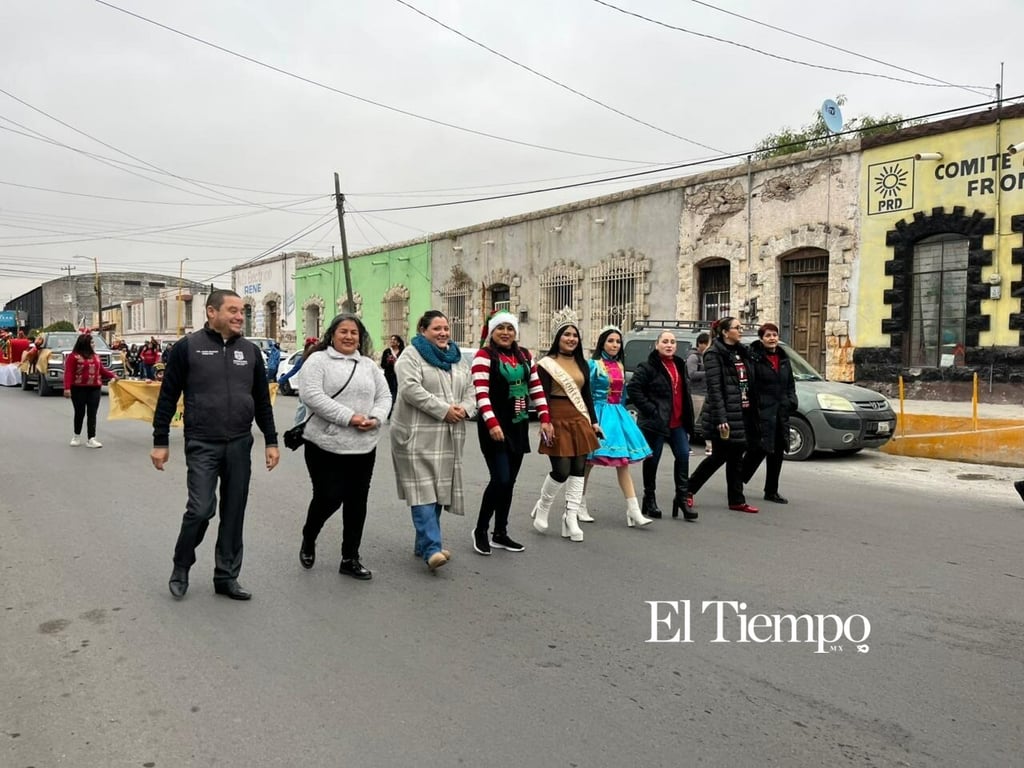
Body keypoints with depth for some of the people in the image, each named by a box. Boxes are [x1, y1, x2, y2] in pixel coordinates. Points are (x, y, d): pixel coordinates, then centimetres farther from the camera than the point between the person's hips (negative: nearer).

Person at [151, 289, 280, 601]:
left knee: (234, 513, 7)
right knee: (201, 509, -7)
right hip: (202, 445, -4)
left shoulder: (250, 351, 8)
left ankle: (226, 576, 19)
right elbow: (168, 397, -1)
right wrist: (160, 442, -4)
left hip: (240, 445, 4)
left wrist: (271, 441, 7)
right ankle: (181, 566, 19)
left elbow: (262, 400, 12)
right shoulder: (188, 347, -4)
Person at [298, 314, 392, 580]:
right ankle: (308, 539, 27)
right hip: (326, 445, -5)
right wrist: (348, 417, -20)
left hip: (364, 447, 5)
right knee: (328, 497, -4)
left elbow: (384, 396, 14)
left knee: (357, 502, 8)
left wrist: (376, 418, -8)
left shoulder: (369, 365, 14)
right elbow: (312, 396, -15)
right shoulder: (318, 360, -3)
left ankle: (350, 558, 21)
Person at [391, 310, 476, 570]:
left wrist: (464, 409, -5)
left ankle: (424, 544, 19)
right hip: (417, 435, -7)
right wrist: (444, 410, -19)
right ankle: (432, 549, -15)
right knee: (423, 491, -12)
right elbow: (411, 389, -17)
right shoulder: (411, 355, -3)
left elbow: (470, 389, 17)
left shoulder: (456, 358, 18)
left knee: (439, 490, 9)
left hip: (448, 436, 7)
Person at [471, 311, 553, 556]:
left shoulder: (524, 356, 12)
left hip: (518, 426, 7)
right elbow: (481, 393, -16)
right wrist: (492, 423, -26)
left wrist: (545, 418, 5)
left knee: (509, 482, 11)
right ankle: (480, 530, 7)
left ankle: (500, 534, 22)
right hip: (494, 427, -6)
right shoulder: (484, 356, -7)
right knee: (501, 480, -12)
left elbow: (536, 388, 12)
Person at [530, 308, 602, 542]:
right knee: (561, 471, -7)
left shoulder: (582, 364, 14)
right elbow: (542, 397, -9)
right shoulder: (547, 364, -5)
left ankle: (571, 518, 11)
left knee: (578, 470, 4)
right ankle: (542, 507, 20)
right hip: (558, 420, -6)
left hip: (580, 421, 6)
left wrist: (594, 421, 13)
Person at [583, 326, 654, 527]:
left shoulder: (619, 366, 14)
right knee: (588, 462, 2)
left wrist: (621, 414, 15)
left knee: (623, 463, 1)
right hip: (598, 413, -6)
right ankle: (580, 506, 17)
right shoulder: (593, 364, -5)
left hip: (618, 413, 6)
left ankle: (634, 511, -2)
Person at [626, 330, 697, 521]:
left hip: (677, 422, 6)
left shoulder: (679, 365, 14)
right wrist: (651, 410, -18)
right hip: (655, 422, -6)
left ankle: (683, 496, 11)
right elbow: (633, 389, -18)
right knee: (653, 460, 4)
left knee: (683, 455, 0)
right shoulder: (648, 366, -9)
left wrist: (687, 418, 15)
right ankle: (650, 500, 17)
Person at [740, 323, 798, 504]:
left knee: (777, 452, 10)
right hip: (763, 412, -7)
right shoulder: (754, 358, -8)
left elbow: (790, 384, 21)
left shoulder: (783, 358, 15)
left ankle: (771, 491, 20)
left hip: (781, 412, 7)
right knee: (759, 449, -9)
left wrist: (791, 401, 7)